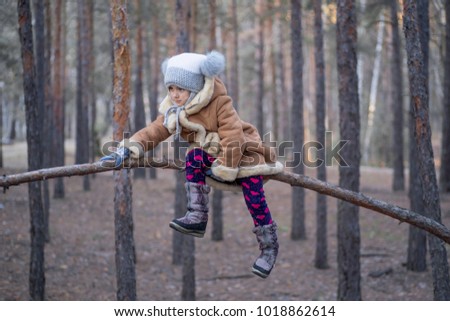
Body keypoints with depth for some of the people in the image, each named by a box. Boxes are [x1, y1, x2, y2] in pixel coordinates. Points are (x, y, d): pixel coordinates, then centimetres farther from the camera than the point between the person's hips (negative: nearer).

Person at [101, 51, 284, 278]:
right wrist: (128, 148, -28)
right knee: (194, 157, -26)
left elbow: (233, 138, -25)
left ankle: (269, 247, 5)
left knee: (255, 201, -15)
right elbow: (154, 132, -12)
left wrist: (223, 169, -27)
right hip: (213, 157, 5)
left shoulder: (219, 103, -21)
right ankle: (197, 217, -26)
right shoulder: (173, 111, -2)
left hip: (244, 155, -5)